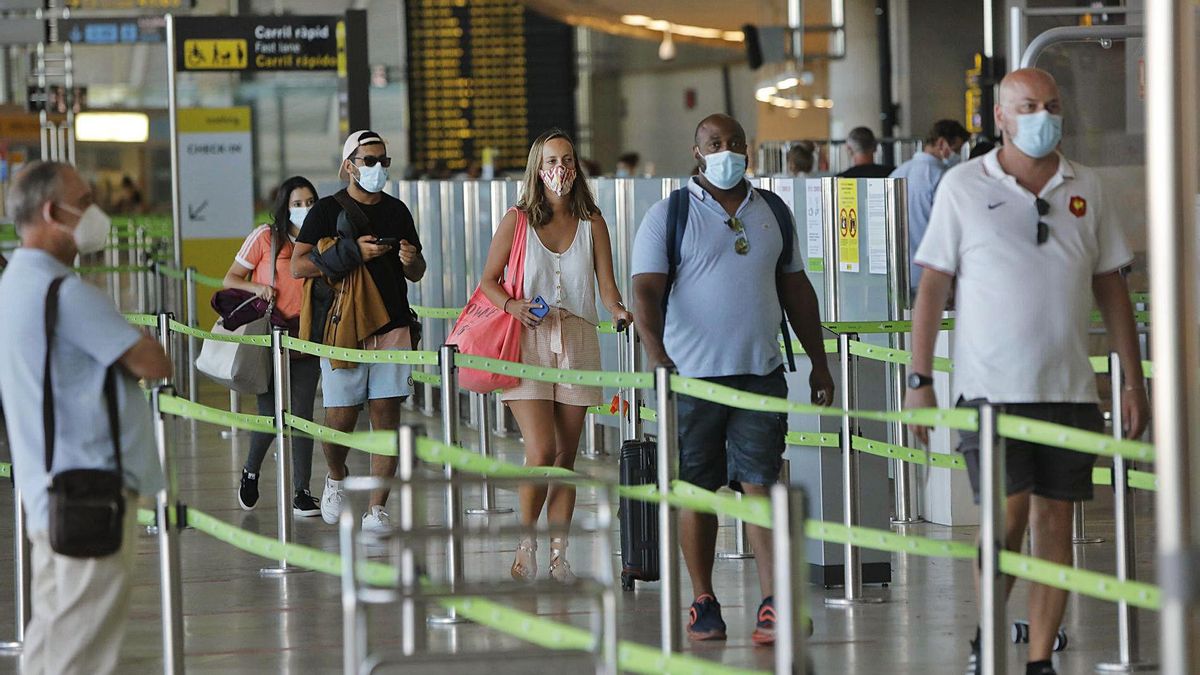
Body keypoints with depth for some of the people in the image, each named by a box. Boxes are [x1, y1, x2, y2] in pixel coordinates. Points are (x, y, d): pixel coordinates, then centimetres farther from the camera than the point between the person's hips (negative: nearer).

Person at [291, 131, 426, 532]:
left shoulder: (397, 211, 14)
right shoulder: (327, 210, 1)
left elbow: (417, 273, 22)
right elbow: (298, 266, -7)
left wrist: (411, 261, -2)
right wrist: (354, 253, -15)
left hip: (392, 326, 3)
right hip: (342, 328, -3)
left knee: (386, 415, -4)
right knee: (340, 418, -3)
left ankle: (376, 509, -2)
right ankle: (335, 477, 28)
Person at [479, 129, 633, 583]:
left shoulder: (591, 224, 7)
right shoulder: (517, 220, 2)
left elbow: (606, 284, 1)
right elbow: (488, 281, 6)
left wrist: (618, 310, -20)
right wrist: (512, 306, -14)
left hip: (576, 341, 2)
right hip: (528, 341, -2)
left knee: (566, 455, 4)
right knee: (541, 450, -14)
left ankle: (558, 553, 8)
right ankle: (525, 543, 3)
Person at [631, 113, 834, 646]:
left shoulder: (772, 213, 13)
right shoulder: (668, 217, 0)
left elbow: (796, 289, 19)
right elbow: (645, 293, -8)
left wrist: (818, 361, 15)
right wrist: (659, 361, -21)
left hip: (761, 373, 2)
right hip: (693, 376, -2)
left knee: (761, 483, -5)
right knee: (697, 490, 3)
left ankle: (773, 603, -9)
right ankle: (703, 602, 13)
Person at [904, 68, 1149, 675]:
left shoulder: (1086, 189, 9)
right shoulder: (963, 187, 0)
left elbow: (1111, 289, 13)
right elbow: (932, 287, 0)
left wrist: (1134, 381, 8)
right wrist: (918, 382, -6)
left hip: (1069, 390, 3)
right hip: (990, 389, -3)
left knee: (1055, 522, 3)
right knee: (1008, 518, -11)